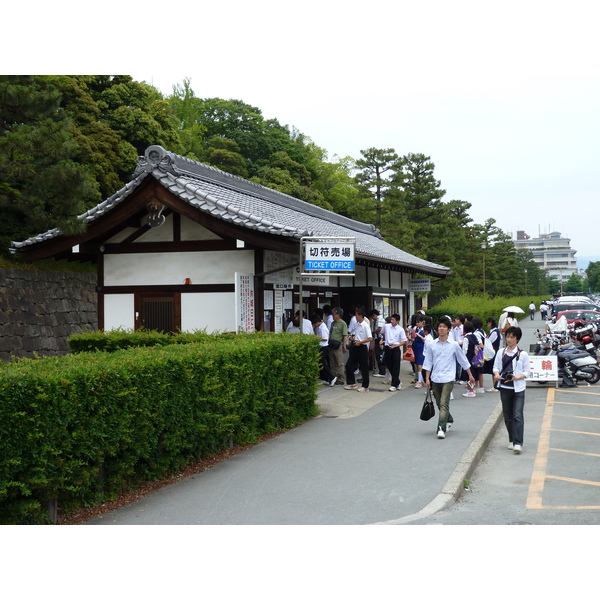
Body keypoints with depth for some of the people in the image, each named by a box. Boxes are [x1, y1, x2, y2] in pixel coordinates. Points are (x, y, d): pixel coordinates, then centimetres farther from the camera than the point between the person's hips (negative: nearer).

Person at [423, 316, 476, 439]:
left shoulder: (454, 345, -1)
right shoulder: (431, 345, 4)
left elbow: (463, 360, 10)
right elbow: (428, 363, 8)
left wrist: (470, 375, 14)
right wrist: (427, 378, 3)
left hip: (448, 379, -3)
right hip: (435, 378, 4)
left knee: (444, 404, -15)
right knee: (439, 404, 15)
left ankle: (441, 428, -21)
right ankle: (449, 420, 40)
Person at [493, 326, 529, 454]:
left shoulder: (523, 354, -1)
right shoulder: (501, 353, 8)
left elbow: (526, 372, 0)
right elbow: (496, 367, 12)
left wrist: (517, 377, -17)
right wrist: (496, 374, -10)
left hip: (518, 388, -4)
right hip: (504, 388, 4)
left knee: (517, 416, -11)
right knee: (507, 416, 10)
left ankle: (518, 443, -15)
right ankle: (511, 440, 23)